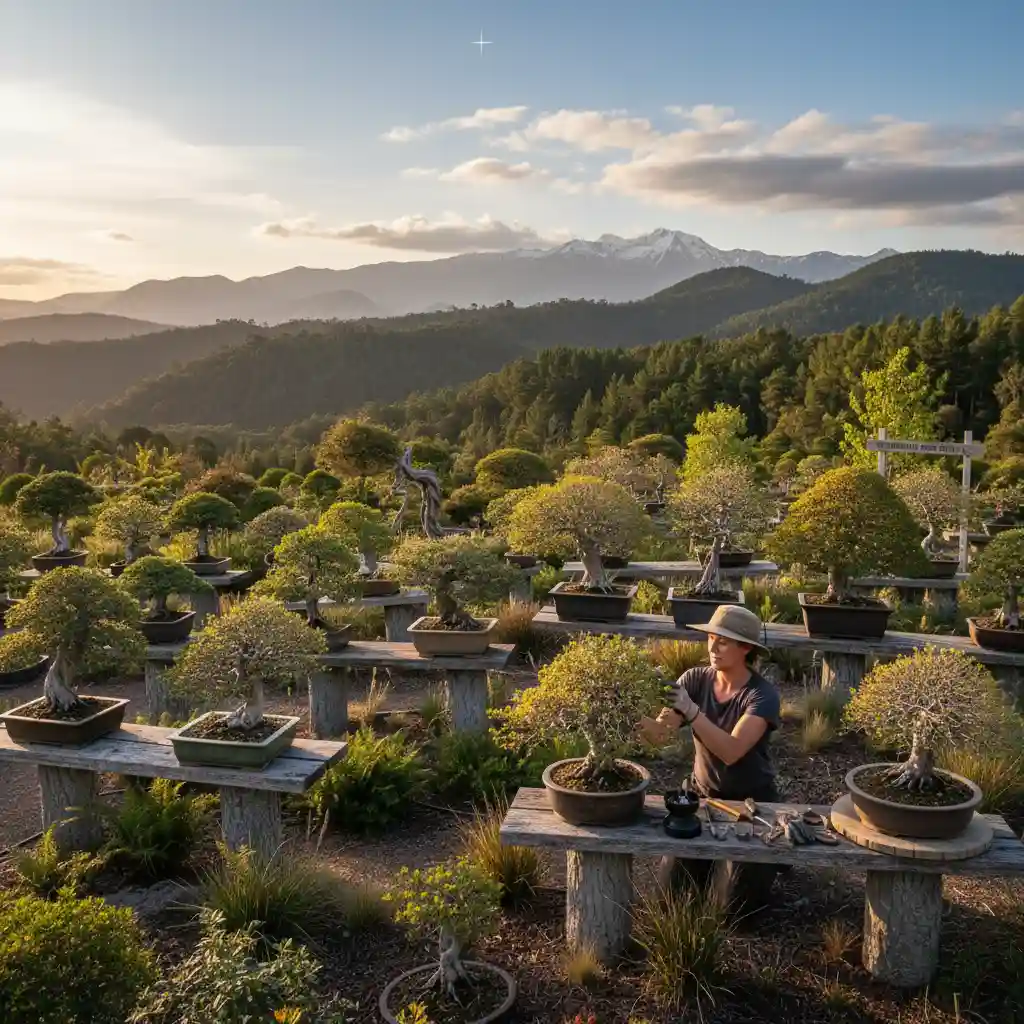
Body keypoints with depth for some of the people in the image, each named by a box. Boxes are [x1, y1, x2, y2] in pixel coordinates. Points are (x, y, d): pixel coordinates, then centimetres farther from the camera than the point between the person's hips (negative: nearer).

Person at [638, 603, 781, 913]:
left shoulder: (762, 695, -22)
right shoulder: (694, 679, -10)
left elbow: (731, 751, -35)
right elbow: (660, 733, -22)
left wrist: (690, 709, -42)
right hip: (702, 794, 4)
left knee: (732, 902, -6)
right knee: (671, 891, 1)